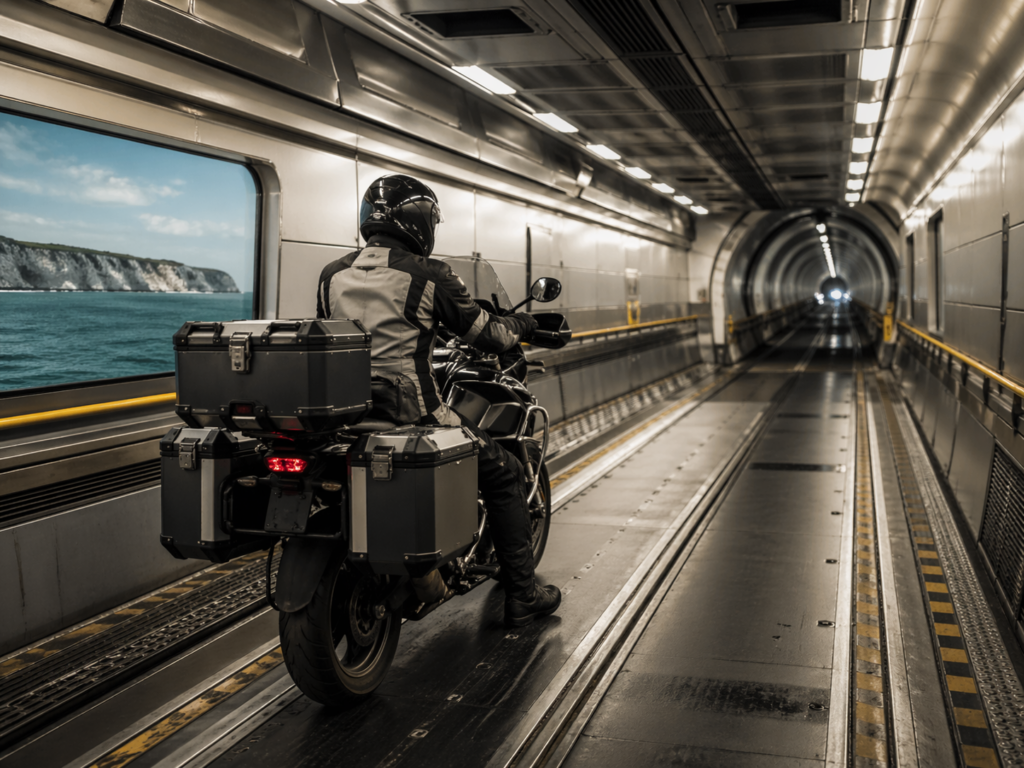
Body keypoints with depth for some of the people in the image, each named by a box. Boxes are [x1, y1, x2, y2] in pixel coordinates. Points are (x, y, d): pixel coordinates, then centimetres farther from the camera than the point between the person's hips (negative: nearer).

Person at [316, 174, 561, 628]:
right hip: (412, 414, -6)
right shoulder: (428, 275, -7)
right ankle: (521, 597, 15)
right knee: (504, 475, 10)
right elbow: (488, 336, -1)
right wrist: (520, 325, 21)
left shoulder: (332, 275, 10)